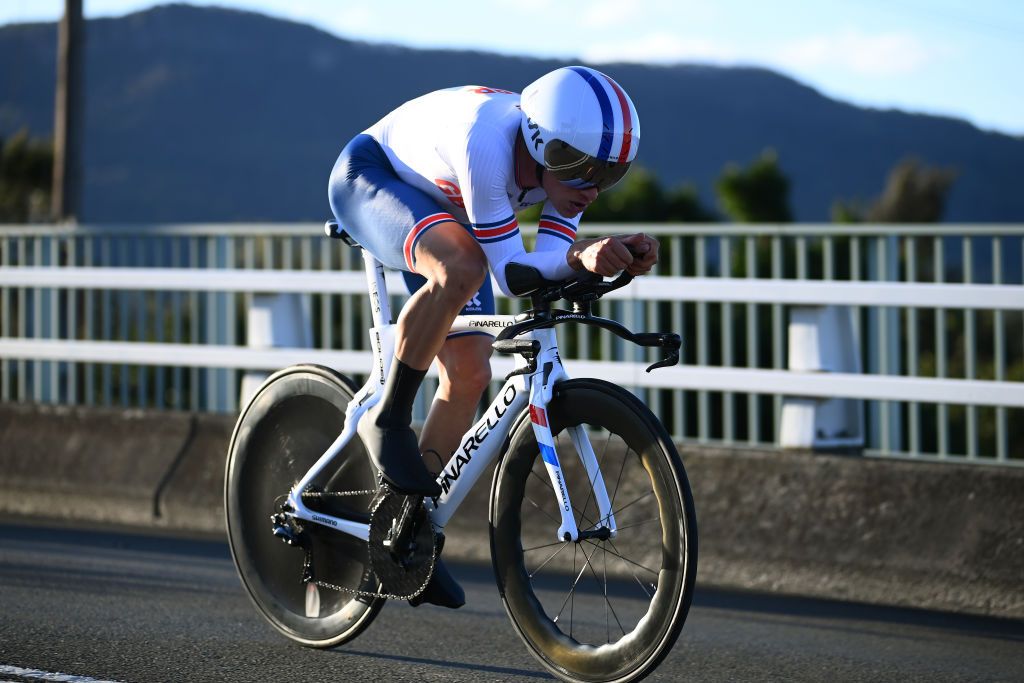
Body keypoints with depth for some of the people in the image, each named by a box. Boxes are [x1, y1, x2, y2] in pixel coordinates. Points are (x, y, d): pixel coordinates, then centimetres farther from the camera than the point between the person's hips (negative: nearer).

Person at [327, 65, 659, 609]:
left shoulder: (568, 161, -21)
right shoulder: (486, 141, -41)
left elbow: (546, 269, -26)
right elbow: (510, 273, -37)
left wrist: (622, 257, -43)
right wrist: (580, 258, -54)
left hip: (440, 209, 7)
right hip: (369, 176, -7)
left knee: (469, 374, -1)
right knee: (459, 268, -38)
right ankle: (387, 420, -19)